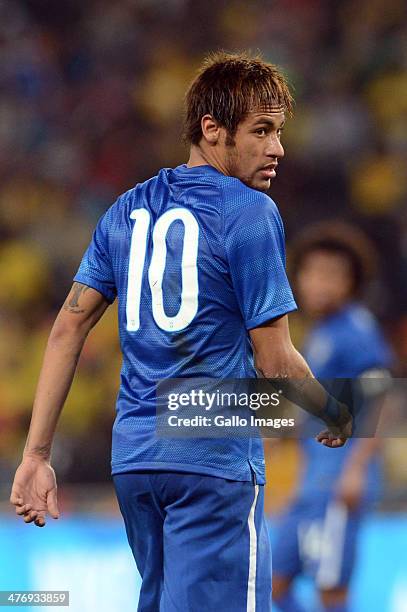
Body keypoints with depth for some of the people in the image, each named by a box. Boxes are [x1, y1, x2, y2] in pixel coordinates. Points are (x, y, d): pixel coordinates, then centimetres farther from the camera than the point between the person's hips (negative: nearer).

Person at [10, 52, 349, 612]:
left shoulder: (128, 209, 12)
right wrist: (335, 417, 10)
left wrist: (36, 454, 10)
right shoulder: (250, 212, -8)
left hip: (131, 456, 7)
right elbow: (275, 363, -9)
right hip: (214, 460, -7)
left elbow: (69, 327, 10)